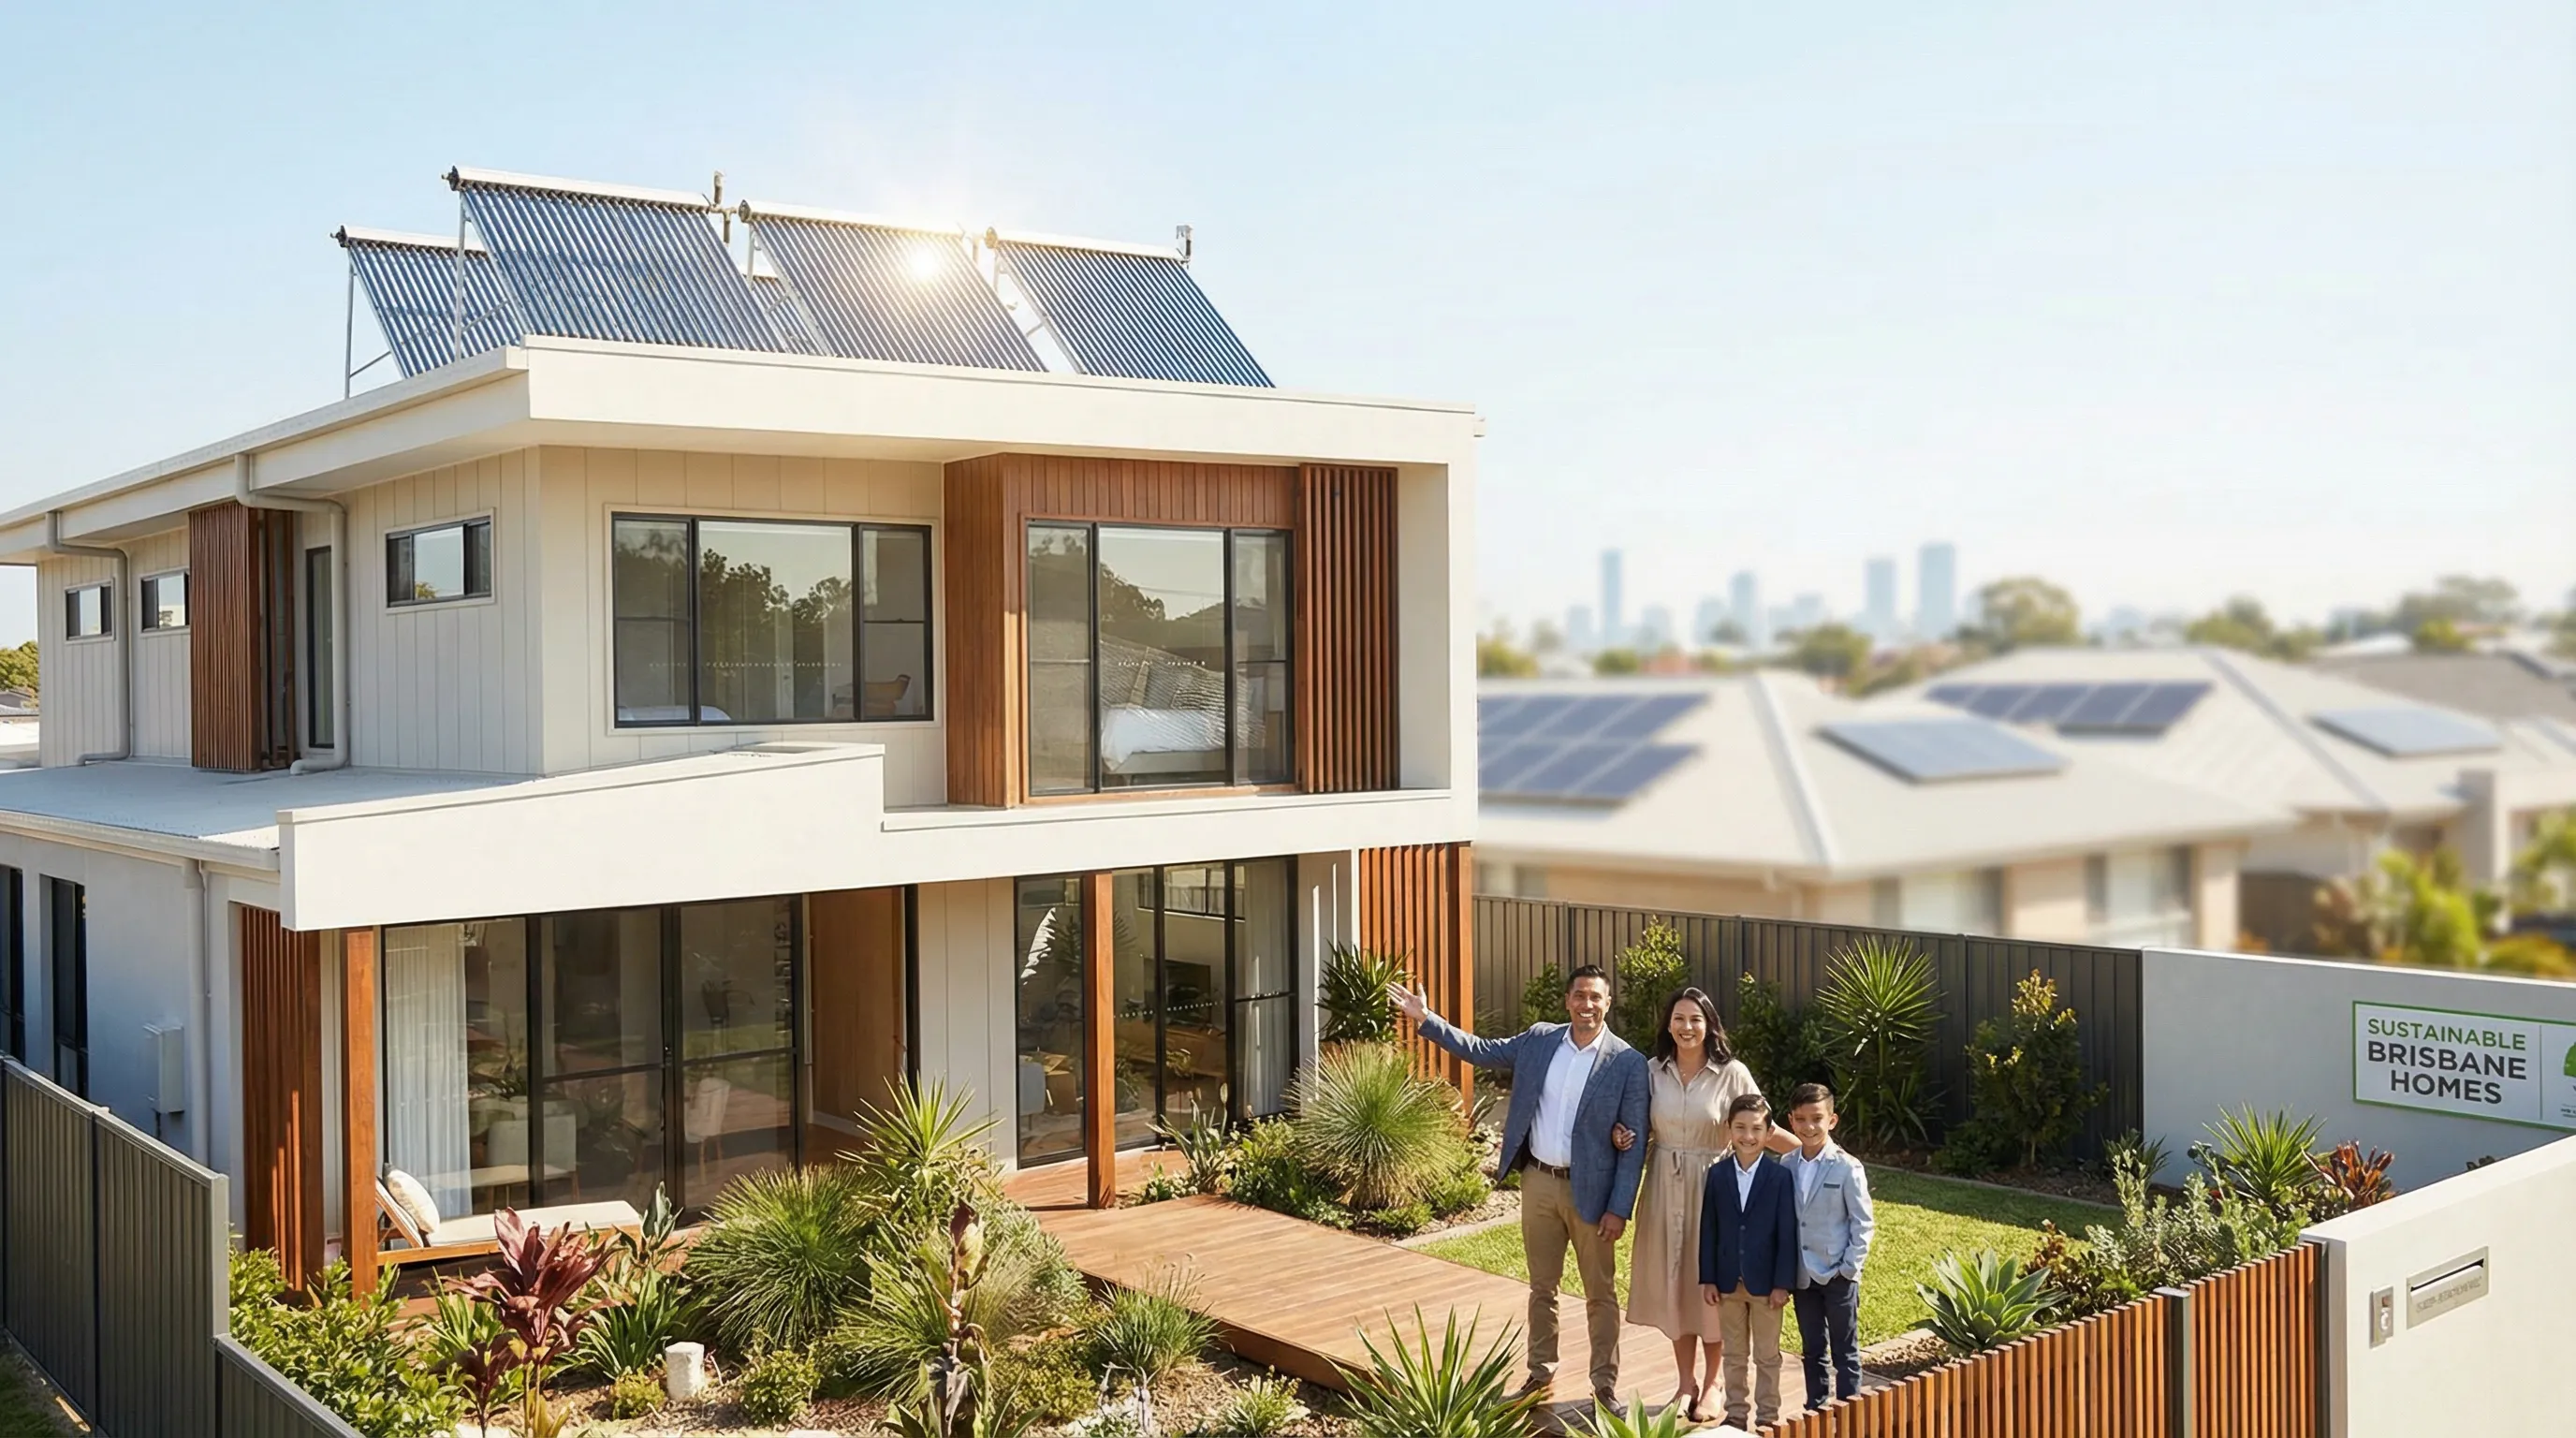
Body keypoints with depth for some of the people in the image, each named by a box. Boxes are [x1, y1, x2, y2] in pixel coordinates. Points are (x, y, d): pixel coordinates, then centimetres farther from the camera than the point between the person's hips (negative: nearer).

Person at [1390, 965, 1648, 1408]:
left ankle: (1605, 1384, 21)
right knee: (1541, 1287, 16)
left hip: (1590, 1190, -3)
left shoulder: (1628, 1063, -11)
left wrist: (1619, 1208, -13)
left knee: (1601, 1294, 8)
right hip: (1538, 1182, 4)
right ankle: (1541, 1373, 30)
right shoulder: (1539, 1039, 1)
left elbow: (1634, 1142, -10)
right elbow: (1482, 1051, 9)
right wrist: (1425, 1019, 2)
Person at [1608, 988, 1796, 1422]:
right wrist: (1622, 1138, -9)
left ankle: (1711, 1385, 22)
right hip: (1664, 1187, 3)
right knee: (1672, 1282, 9)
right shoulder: (1654, 1070, 1)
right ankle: (1686, 1382, 24)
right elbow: (1641, 1129, 12)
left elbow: (1764, 1129, -6)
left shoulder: (1732, 1073, -8)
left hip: (1712, 1187, -3)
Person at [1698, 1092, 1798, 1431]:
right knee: (1734, 1353, 14)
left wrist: (1782, 1283, -10)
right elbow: (1708, 1230, 2)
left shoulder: (1780, 1177, -8)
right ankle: (1735, 1413, 24)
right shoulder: (1717, 1175, -1)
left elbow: (1787, 1234, -8)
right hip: (1728, 1280, 3)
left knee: (1767, 1355, 10)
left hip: (1765, 1281, -2)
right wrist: (1707, 1278, -1)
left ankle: (1767, 1416, 20)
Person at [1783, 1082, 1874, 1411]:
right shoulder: (1786, 1168, 1)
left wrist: (1849, 1267, -12)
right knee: (1812, 1349, 15)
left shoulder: (1847, 1168, -11)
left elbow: (1863, 1222, -8)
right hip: (1802, 1274, 4)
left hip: (1838, 1276, -4)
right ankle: (1815, 1411, 26)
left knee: (1845, 1351, 6)